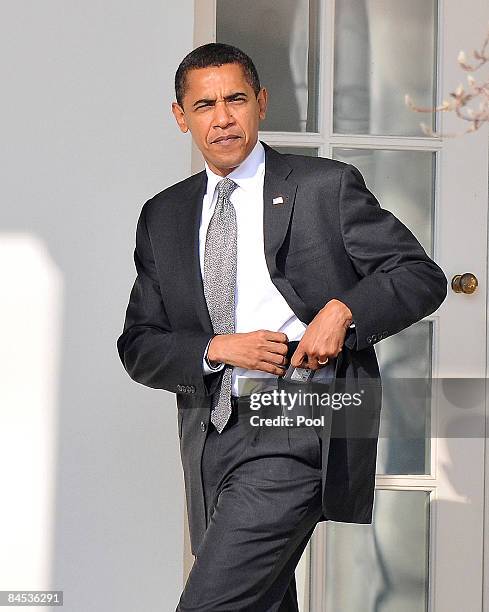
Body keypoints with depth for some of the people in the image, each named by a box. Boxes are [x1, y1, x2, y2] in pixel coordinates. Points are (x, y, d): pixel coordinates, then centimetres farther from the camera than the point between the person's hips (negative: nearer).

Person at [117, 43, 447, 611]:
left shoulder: (327, 186, 2)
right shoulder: (162, 216, 13)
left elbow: (423, 276, 1)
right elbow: (138, 346, 10)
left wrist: (343, 309, -16)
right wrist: (219, 348, -9)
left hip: (298, 431, -5)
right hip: (212, 434, 5)